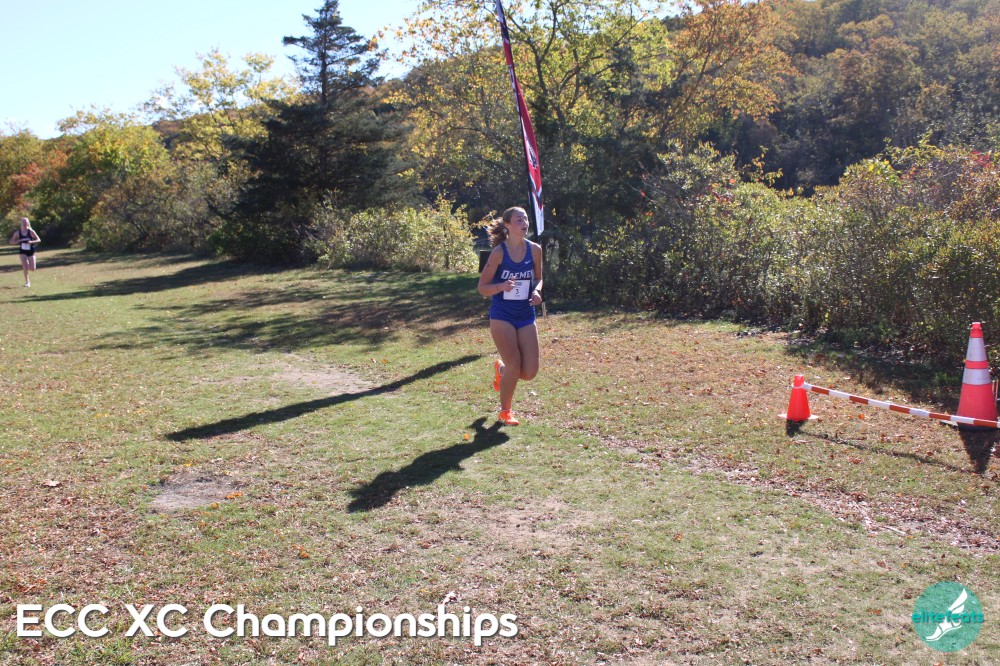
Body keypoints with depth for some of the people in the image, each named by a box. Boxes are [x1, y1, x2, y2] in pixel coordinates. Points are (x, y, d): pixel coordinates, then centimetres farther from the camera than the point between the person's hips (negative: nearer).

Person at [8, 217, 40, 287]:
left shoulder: (31, 231, -11)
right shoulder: (17, 233, -5)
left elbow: (39, 240, -10)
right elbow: (11, 242, 1)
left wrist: (31, 242, -28)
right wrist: (18, 241, -19)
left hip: (31, 251, 0)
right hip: (23, 252, 0)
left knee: (32, 268, -3)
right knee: (25, 267, -11)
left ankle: (25, 266, 33)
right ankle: (27, 281, 4)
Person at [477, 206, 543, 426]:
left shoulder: (535, 249, 0)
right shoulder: (499, 252, -11)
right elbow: (482, 287, -7)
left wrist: (536, 291, -7)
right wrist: (501, 286, -27)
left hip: (526, 316, 4)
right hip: (502, 316, -4)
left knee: (530, 372, -2)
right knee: (515, 367, -9)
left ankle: (501, 369, 33)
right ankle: (505, 412, 17)